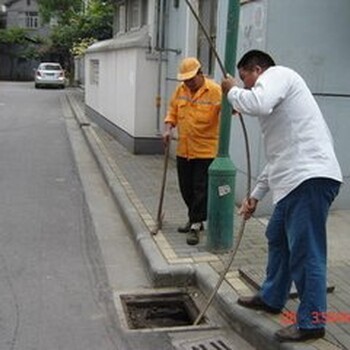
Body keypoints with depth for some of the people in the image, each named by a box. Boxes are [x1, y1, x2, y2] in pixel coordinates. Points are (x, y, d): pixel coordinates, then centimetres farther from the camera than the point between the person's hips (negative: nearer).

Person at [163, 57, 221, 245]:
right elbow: (172, 111, 15)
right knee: (186, 188, 15)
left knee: (201, 189, -1)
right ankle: (194, 219, 33)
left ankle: (195, 226, 8)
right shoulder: (180, 90, 6)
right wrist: (168, 128, 0)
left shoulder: (215, 90, -12)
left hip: (206, 151, -6)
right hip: (183, 150, 6)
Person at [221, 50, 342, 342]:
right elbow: (278, 154, 30)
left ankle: (312, 322, 8)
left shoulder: (277, 74, 0)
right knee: (278, 238, 23)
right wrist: (256, 194, 30)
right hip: (296, 179, 11)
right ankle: (271, 298, 39)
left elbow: (258, 104, -25)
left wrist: (233, 90, -3)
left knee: (305, 251, -4)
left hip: (310, 178, -11)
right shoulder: (274, 91, 29)